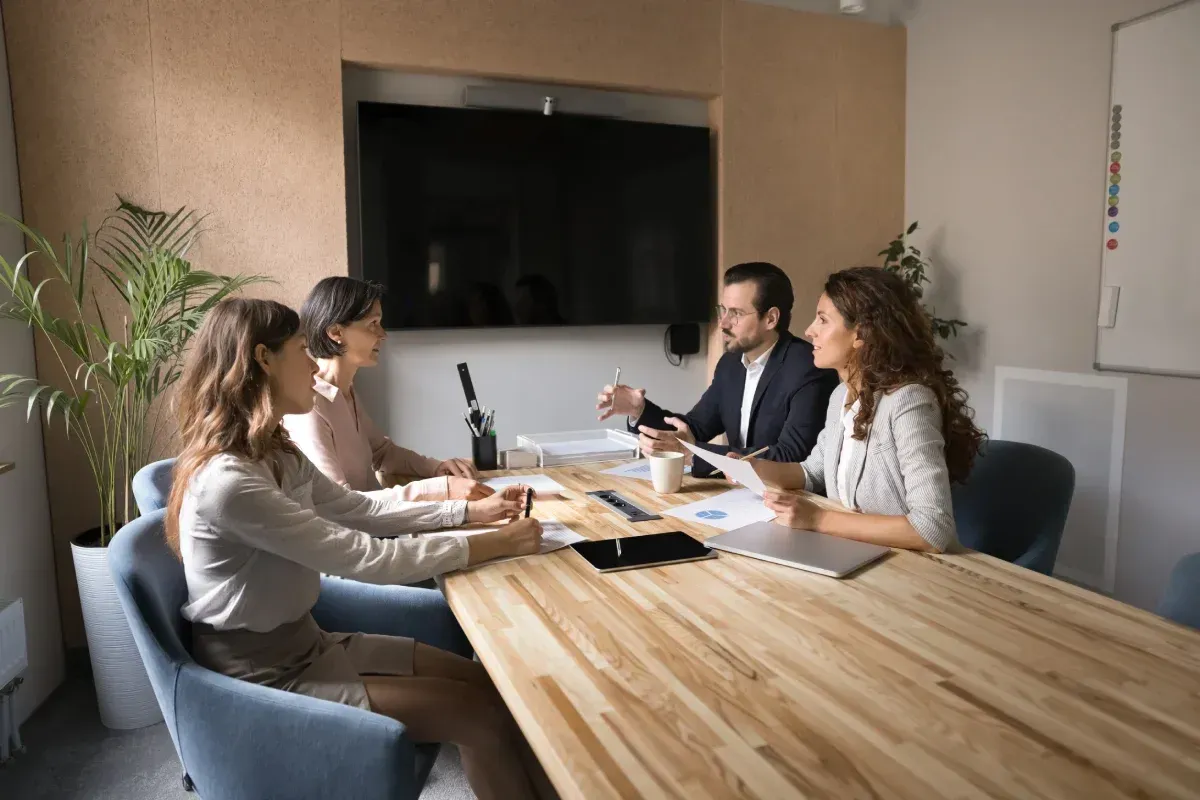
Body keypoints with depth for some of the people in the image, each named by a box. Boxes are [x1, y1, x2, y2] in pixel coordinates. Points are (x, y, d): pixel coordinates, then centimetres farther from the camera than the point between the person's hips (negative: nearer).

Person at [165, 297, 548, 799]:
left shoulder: (275, 454, 2)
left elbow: (361, 510, 11)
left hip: (305, 643, 9)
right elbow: (367, 558, -28)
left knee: (485, 681, 5)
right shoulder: (228, 481, -28)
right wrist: (496, 545, -20)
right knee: (485, 715, -10)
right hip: (266, 677, -9)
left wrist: (472, 510, 6)